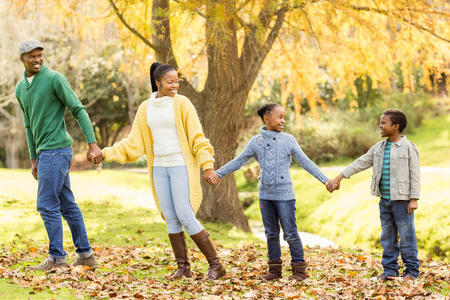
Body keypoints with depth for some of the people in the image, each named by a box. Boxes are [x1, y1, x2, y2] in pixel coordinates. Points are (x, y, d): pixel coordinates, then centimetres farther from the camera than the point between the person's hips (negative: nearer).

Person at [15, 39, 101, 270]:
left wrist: (92, 144, -16)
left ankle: (57, 258, 1)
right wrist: (34, 159, 19)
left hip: (56, 149, -8)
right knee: (67, 204, 10)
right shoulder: (20, 89, 14)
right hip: (45, 152, 8)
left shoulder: (54, 79, -9)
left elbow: (79, 110, -11)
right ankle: (85, 255, 16)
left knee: (47, 205, -7)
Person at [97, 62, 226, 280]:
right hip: (159, 169, 5)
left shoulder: (182, 103, -4)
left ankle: (215, 265, -1)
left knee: (185, 217, -10)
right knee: (171, 219, 4)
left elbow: (197, 137, -6)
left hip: (181, 166, -5)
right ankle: (183, 268, 12)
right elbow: (134, 142, 12)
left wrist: (207, 164, -14)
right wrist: (105, 153, 6)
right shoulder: (145, 108, 9)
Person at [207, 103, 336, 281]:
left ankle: (299, 268, 7)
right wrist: (217, 174, 4)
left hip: (284, 194, -3)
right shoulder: (256, 142, 5)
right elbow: (239, 161, 10)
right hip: (265, 195, 3)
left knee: (290, 233, -2)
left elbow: (305, 162, 2)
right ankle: (275, 269, 19)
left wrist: (325, 180, -2)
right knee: (271, 234, 10)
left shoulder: (289, 140, 0)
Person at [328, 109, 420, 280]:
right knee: (387, 236, 11)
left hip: (402, 200, -6)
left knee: (406, 236, -1)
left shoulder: (408, 147, -7)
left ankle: (412, 270, 8)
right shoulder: (379, 148, 11)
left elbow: (415, 174, -8)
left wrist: (414, 199, -12)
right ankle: (390, 269, 18)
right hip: (384, 200, 6)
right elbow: (360, 163, 14)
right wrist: (339, 177, 10)